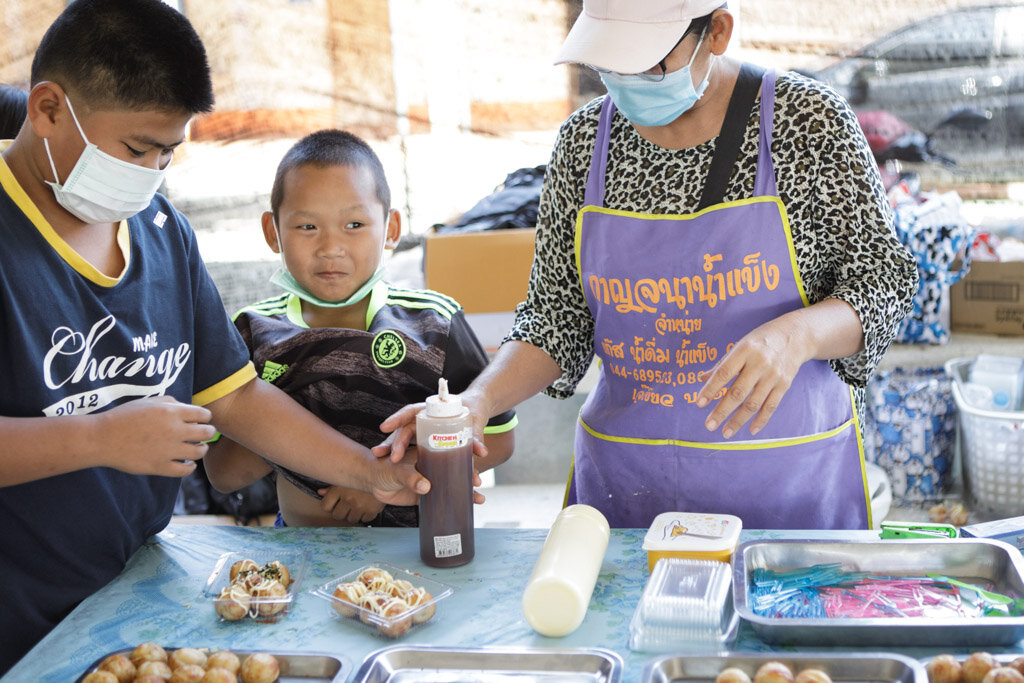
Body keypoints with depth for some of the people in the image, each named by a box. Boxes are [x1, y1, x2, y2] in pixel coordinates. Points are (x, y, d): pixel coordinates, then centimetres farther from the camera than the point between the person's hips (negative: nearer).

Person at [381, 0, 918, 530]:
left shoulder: (806, 119, -9)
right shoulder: (584, 142, -1)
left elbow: (883, 278, -6)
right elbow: (558, 316, 2)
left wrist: (796, 335, -26)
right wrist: (478, 401, -15)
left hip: (789, 473, -2)